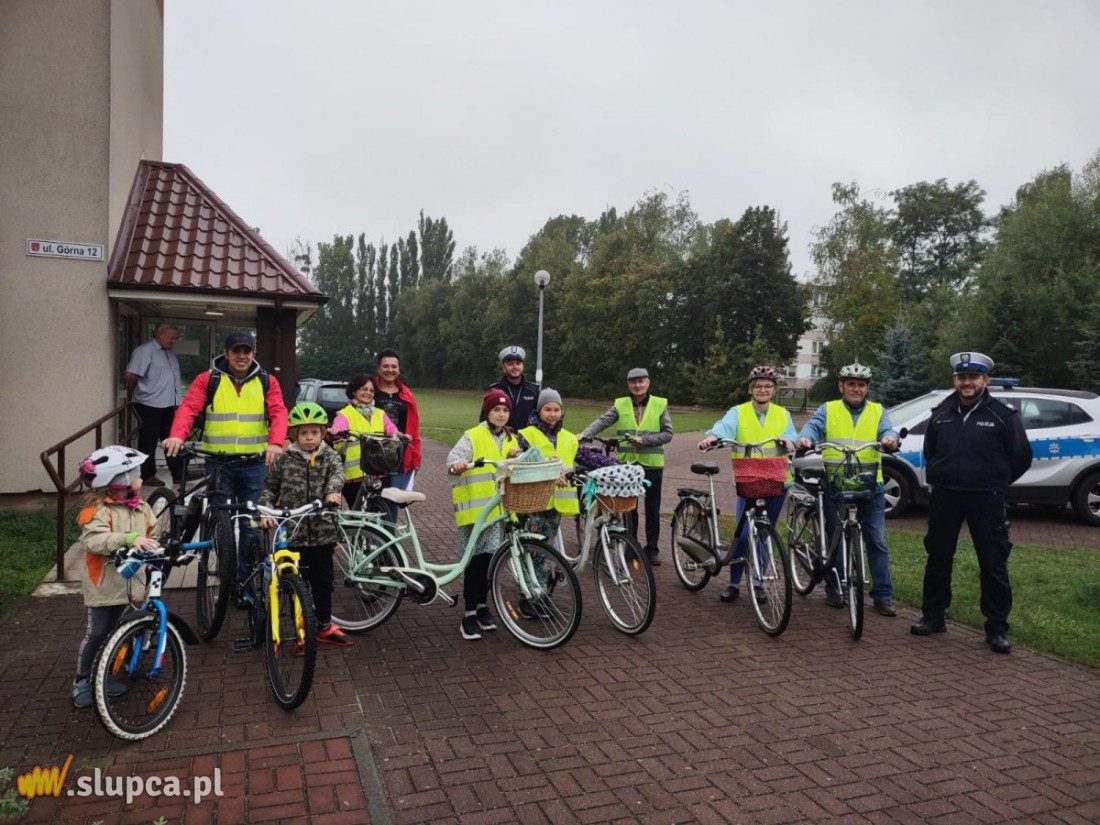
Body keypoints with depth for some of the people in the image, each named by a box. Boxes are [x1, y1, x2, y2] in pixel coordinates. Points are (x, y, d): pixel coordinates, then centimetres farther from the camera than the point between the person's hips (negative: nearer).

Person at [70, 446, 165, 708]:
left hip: (128, 583, 6)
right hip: (104, 583, -6)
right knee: (96, 634, 2)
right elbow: (93, 541, -31)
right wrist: (129, 538, -41)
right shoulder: (98, 509, -18)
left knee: (112, 632, 17)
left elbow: (154, 533, 6)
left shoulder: (140, 507, 5)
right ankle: (81, 681, 19)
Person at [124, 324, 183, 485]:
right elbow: (130, 375, -18)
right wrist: (133, 394, -3)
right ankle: (147, 475, 10)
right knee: (149, 441, 1)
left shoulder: (170, 353, 16)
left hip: (168, 405, 8)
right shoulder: (145, 350, -12)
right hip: (149, 405, -8)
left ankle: (178, 472, 18)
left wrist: (176, 403, 16)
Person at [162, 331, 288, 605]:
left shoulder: (266, 382, 6)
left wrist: (275, 442, -27)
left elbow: (278, 413, -8)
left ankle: (245, 583, 17)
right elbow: (189, 408, -10)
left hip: (255, 464, 1)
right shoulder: (208, 380, 3)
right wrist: (177, 435, -30)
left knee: (251, 525, 5)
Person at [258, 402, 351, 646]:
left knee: (323, 580, 10)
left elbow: (338, 473, -18)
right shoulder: (284, 460, 2)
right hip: (292, 532, -1)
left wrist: (332, 491, -39)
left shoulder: (330, 456, 1)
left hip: (322, 532, 1)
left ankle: (324, 626, 27)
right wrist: (265, 512, -10)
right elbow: (269, 488, 6)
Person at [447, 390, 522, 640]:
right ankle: (469, 614, 3)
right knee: (477, 558, -5)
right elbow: (455, 455, -19)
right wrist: (457, 465, -41)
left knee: (489, 557, 10)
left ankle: (482, 605, 25)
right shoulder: (473, 436, -3)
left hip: (500, 509, 5)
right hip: (476, 507, -5)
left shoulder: (511, 439, 16)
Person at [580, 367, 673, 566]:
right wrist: (584, 434, -23)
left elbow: (668, 433, -2)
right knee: (628, 508, 7)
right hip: (627, 463, 1)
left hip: (652, 464, 0)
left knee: (652, 510, 8)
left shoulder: (660, 404, 2)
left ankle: (652, 549, 20)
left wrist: (644, 440, -14)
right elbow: (602, 422, -7)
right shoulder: (620, 404, 4)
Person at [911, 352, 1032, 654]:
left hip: (986, 501, -3)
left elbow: (1022, 456, 2)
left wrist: (996, 483, 7)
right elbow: (929, 451, 23)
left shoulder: (1003, 415, -5)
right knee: (938, 559, 10)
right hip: (944, 497, 4)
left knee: (993, 565, 2)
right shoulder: (941, 414, 8)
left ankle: (997, 629, 13)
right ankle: (933, 617, 22)